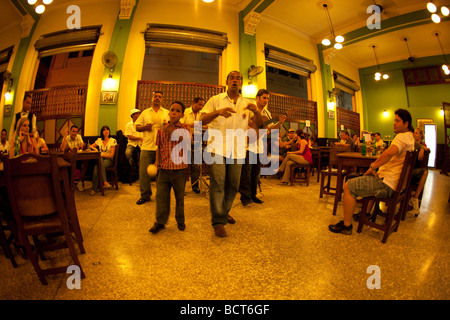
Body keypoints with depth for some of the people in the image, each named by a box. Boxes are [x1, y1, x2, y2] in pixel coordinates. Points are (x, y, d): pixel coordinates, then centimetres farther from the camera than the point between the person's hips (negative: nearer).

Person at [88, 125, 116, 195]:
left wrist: (102, 154, -14)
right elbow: (90, 146, 23)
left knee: (96, 166, -33)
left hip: (109, 160, -3)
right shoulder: (99, 140, 12)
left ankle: (94, 188, -26)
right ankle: (105, 182, -38)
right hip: (100, 159, 3)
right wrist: (95, 148, 2)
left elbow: (111, 155, -5)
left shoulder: (113, 141, -1)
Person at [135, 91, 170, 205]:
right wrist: (144, 127, -7)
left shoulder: (167, 113, 13)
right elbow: (137, 127, 13)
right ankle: (145, 195, 14)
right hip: (147, 147, 1)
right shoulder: (145, 113, 16)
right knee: (144, 172, 0)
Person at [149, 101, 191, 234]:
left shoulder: (185, 128, -1)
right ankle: (160, 222, 21)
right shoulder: (161, 130, 7)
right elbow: (159, 147, 13)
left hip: (179, 169, -2)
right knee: (161, 195, 5)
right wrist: (157, 161, 3)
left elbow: (187, 141, -19)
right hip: (164, 168, 2)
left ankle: (180, 221, 29)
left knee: (179, 196, 11)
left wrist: (173, 132, -29)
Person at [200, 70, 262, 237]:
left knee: (233, 185, 9)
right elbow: (202, 120, -2)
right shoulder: (216, 100, 6)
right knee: (218, 183, -12)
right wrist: (218, 112, -21)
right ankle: (218, 222, -4)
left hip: (237, 150, 4)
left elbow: (260, 124, 7)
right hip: (217, 148, -3)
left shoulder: (246, 104, 15)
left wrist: (256, 111, -15)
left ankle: (224, 212, 30)